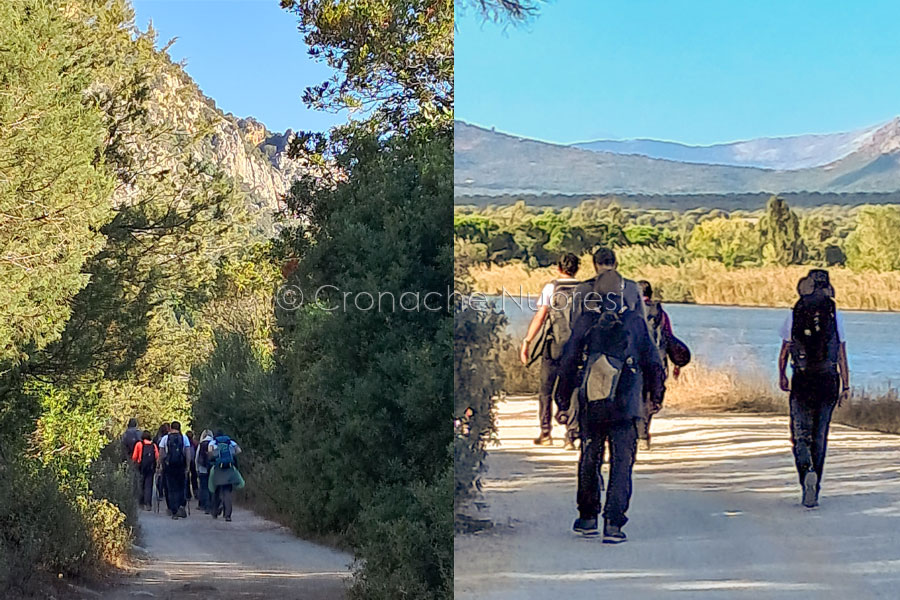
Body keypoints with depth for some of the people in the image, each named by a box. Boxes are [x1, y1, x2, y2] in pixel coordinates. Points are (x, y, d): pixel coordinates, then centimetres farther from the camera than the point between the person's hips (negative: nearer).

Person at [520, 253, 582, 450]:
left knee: (546, 390, 12)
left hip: (554, 346, -2)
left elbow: (539, 317, -11)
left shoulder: (551, 288, -3)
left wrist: (526, 343, -10)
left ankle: (546, 434, 14)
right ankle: (571, 437, -1)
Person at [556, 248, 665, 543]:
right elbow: (651, 359, 6)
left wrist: (563, 395, 14)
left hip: (590, 402, 1)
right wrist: (656, 393, 18)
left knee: (589, 460, 16)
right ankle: (613, 523, -7)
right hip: (625, 403, -1)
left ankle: (588, 518, 24)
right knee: (622, 462, 1)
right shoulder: (635, 321, 2)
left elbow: (569, 359, 5)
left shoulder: (585, 321, 3)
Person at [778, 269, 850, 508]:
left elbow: (784, 352, 3)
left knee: (801, 434, 7)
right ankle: (812, 493, 9)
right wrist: (846, 385, 4)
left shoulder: (793, 315, -1)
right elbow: (842, 354, -1)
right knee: (820, 436, 9)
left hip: (802, 380, -1)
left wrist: (782, 376, 18)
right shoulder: (835, 315, 0)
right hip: (828, 381, 1)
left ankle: (806, 470, -24)